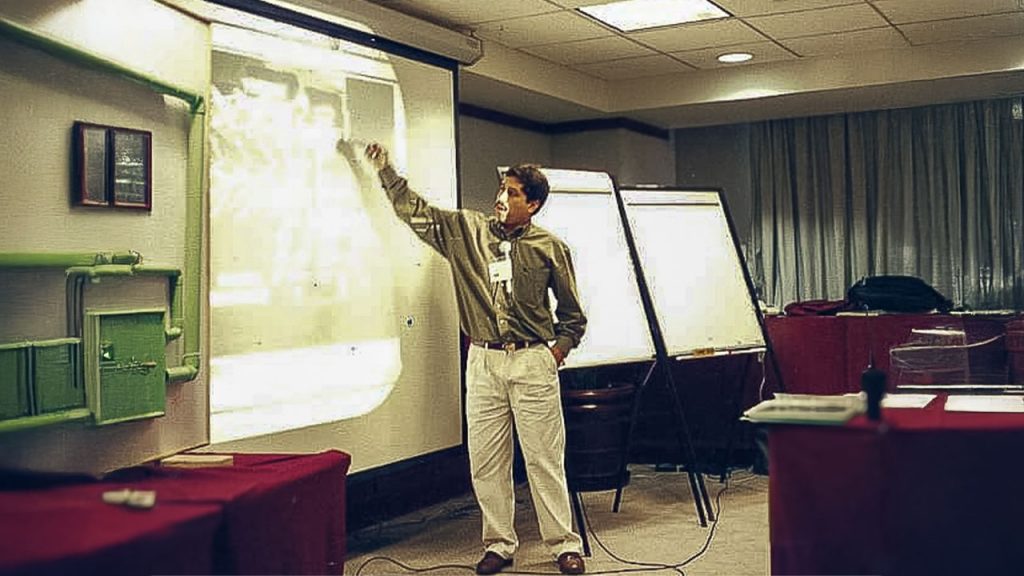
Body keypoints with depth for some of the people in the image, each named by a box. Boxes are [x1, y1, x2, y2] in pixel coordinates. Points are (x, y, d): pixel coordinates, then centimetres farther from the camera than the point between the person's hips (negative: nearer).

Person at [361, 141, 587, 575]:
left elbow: (573, 313, 9)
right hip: (483, 362, 3)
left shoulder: (550, 247, 2)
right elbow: (416, 212, 6)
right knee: (486, 461, 6)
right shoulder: (467, 229, 7)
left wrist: (559, 349, -1)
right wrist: (386, 173, -2)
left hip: (532, 363, -3)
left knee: (544, 459, 0)